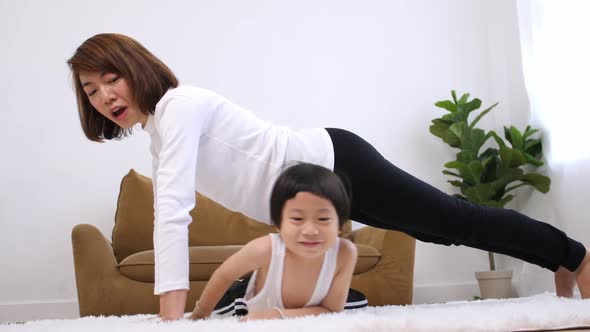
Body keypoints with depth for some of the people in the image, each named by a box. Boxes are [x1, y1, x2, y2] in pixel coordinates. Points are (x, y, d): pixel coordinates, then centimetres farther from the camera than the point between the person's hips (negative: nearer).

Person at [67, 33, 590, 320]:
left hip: (332, 163, -9)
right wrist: (172, 311, 11)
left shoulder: (178, 105, -19)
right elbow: (170, 214, 14)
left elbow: (173, 210, -30)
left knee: (454, 220, 4)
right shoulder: (158, 135, 11)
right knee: (442, 228, 18)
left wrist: (172, 315, -34)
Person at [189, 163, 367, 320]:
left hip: (305, 317, 2)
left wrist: (280, 315, -41)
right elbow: (223, 275, -21)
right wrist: (199, 315, -6)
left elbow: (332, 311, -27)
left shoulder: (345, 253, -39)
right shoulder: (266, 248, -41)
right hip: (249, 308, -1)